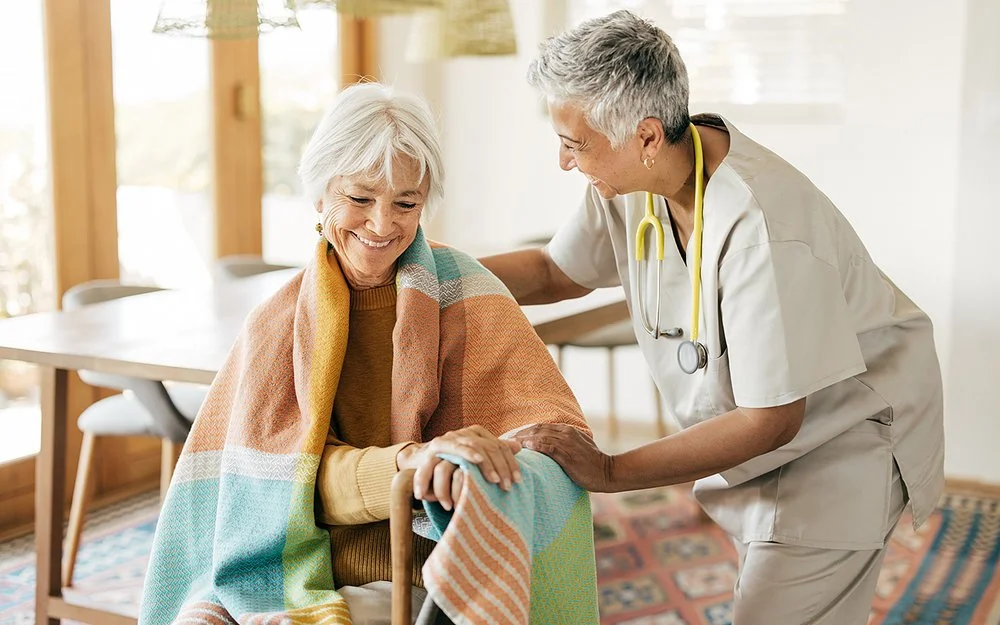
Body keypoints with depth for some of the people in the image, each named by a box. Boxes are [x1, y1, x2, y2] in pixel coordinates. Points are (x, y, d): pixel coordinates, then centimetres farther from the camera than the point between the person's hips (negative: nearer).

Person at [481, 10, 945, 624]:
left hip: (843, 440, -8)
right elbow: (555, 273, 6)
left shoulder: (762, 228, -37)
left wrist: (610, 472, -27)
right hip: (762, 427, 8)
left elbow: (771, 420, -30)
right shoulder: (632, 179, -12)